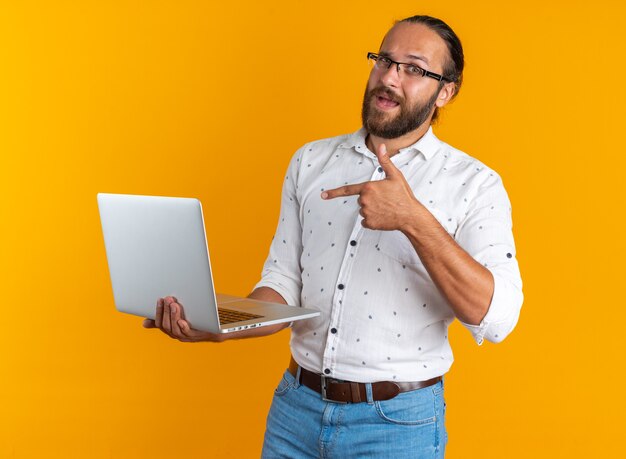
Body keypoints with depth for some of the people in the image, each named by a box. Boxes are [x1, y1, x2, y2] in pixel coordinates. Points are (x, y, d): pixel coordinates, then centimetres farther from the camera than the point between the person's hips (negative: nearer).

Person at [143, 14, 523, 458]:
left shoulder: (476, 185, -7)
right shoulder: (310, 161, 5)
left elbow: (496, 317, -19)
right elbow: (283, 285, 4)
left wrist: (414, 220, -27)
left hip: (398, 422, -3)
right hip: (297, 406, 3)